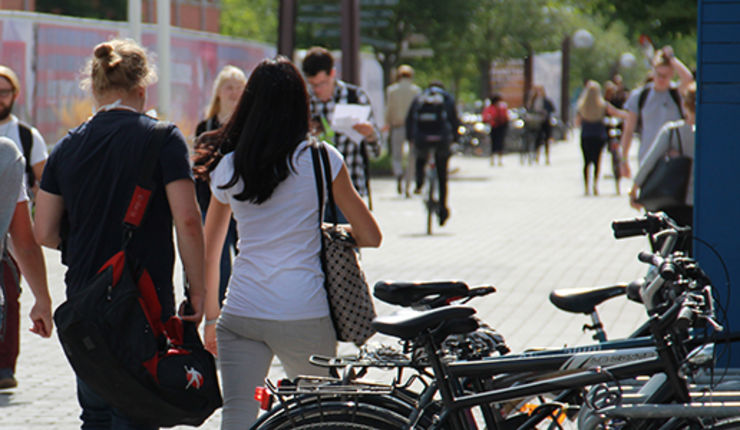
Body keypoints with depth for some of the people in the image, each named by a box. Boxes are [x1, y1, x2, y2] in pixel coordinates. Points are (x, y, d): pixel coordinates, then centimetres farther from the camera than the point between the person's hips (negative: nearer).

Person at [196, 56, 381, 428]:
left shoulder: (227, 167, 7)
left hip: (241, 315, 2)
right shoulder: (322, 159, -1)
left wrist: (211, 318, 26)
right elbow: (370, 236, 4)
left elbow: (209, 252, 15)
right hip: (306, 314, -2)